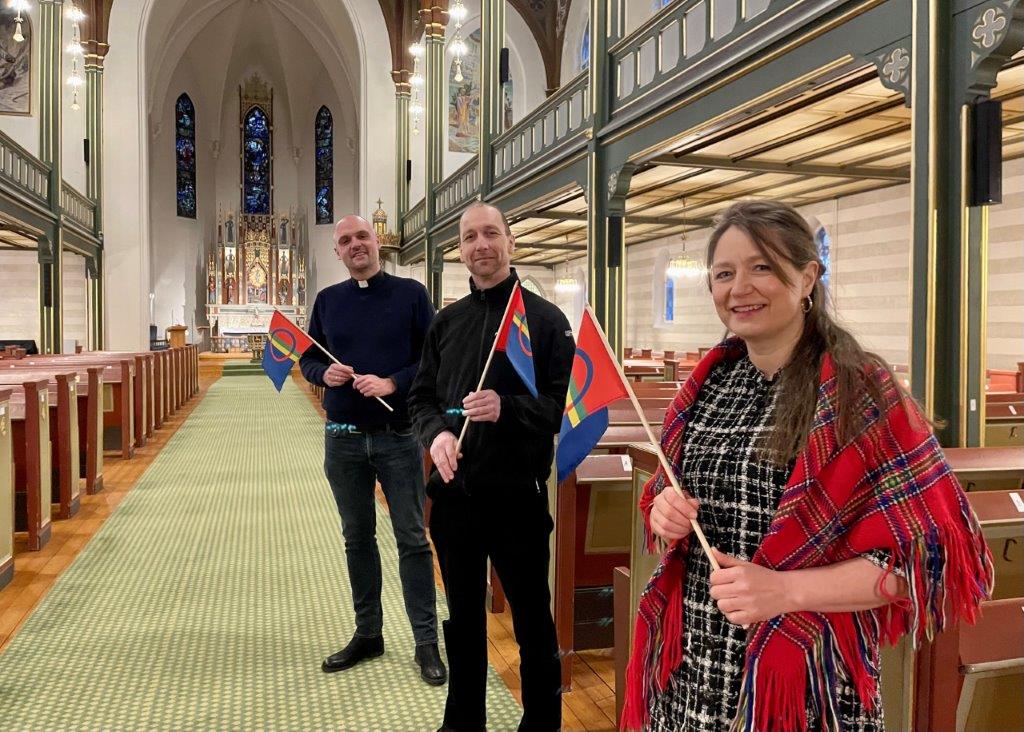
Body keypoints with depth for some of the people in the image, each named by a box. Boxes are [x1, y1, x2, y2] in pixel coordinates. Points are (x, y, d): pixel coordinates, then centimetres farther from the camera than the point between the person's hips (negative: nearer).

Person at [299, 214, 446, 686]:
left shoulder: (410, 294, -2)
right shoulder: (328, 300, 9)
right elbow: (308, 359, 12)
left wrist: (392, 383, -19)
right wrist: (324, 374, -10)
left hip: (398, 437, -3)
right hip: (343, 439, 4)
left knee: (412, 539, 1)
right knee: (357, 538, 13)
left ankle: (426, 643, 11)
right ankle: (368, 634, 27)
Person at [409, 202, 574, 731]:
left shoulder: (545, 319, -4)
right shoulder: (446, 322, 10)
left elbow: (565, 403, -9)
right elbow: (421, 396, 12)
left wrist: (507, 409, -25)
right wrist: (436, 432, -9)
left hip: (518, 494, -4)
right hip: (454, 491, 5)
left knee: (532, 618, 10)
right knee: (462, 617, 18)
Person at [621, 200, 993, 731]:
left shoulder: (861, 392, -14)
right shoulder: (708, 383, 3)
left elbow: (938, 555, -15)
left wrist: (786, 590, -25)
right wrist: (665, 515, -8)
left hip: (804, 686, -5)